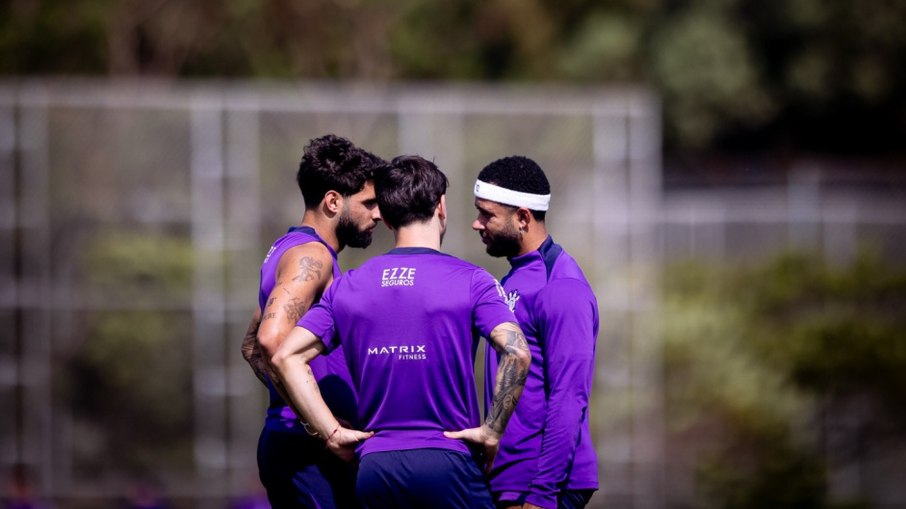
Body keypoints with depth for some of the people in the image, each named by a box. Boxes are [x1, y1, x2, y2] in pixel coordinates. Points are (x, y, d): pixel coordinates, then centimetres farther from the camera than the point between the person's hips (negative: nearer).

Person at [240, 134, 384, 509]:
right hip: (308, 451, -10)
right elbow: (272, 338, -28)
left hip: (283, 445, 10)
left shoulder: (286, 250, 19)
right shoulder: (311, 256, -12)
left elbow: (252, 345, 31)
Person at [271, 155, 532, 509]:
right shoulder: (469, 281, -4)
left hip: (374, 467, 4)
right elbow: (516, 353, -19)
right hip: (447, 463, -4)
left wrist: (333, 433, 1)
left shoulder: (348, 287, 8)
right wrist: (492, 431, -10)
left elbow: (287, 357, 2)